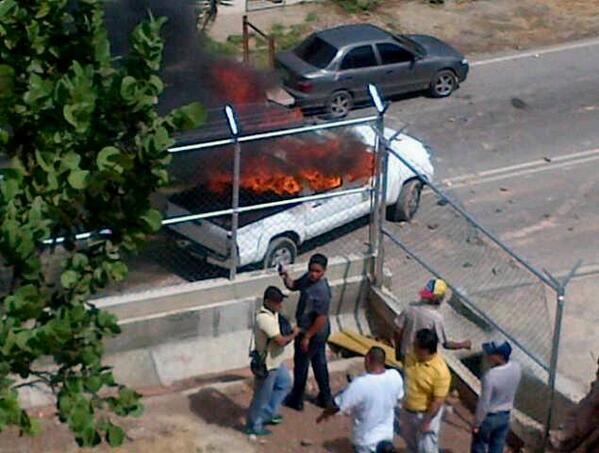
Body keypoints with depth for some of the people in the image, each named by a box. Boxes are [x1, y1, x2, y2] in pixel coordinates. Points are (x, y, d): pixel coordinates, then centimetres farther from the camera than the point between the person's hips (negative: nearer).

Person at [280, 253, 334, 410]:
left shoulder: (322, 291, -31)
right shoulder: (308, 278, -6)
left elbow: (322, 318, -28)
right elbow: (293, 285, 11)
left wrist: (307, 337, -22)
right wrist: (286, 277, -12)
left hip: (313, 333, -9)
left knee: (301, 365, 10)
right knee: (319, 363, 21)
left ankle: (296, 400, 28)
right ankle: (325, 397, 36)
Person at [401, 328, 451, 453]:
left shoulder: (440, 371, -31)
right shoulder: (411, 357, -12)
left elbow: (438, 401, -25)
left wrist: (426, 422, -19)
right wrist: (402, 403, 12)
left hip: (427, 414, -7)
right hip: (407, 410, 7)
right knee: (410, 441, 27)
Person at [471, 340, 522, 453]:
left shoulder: (490, 376, -34)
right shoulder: (516, 368, -15)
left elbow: (483, 404, -24)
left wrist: (476, 424, -11)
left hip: (488, 417, -5)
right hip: (505, 415, 6)